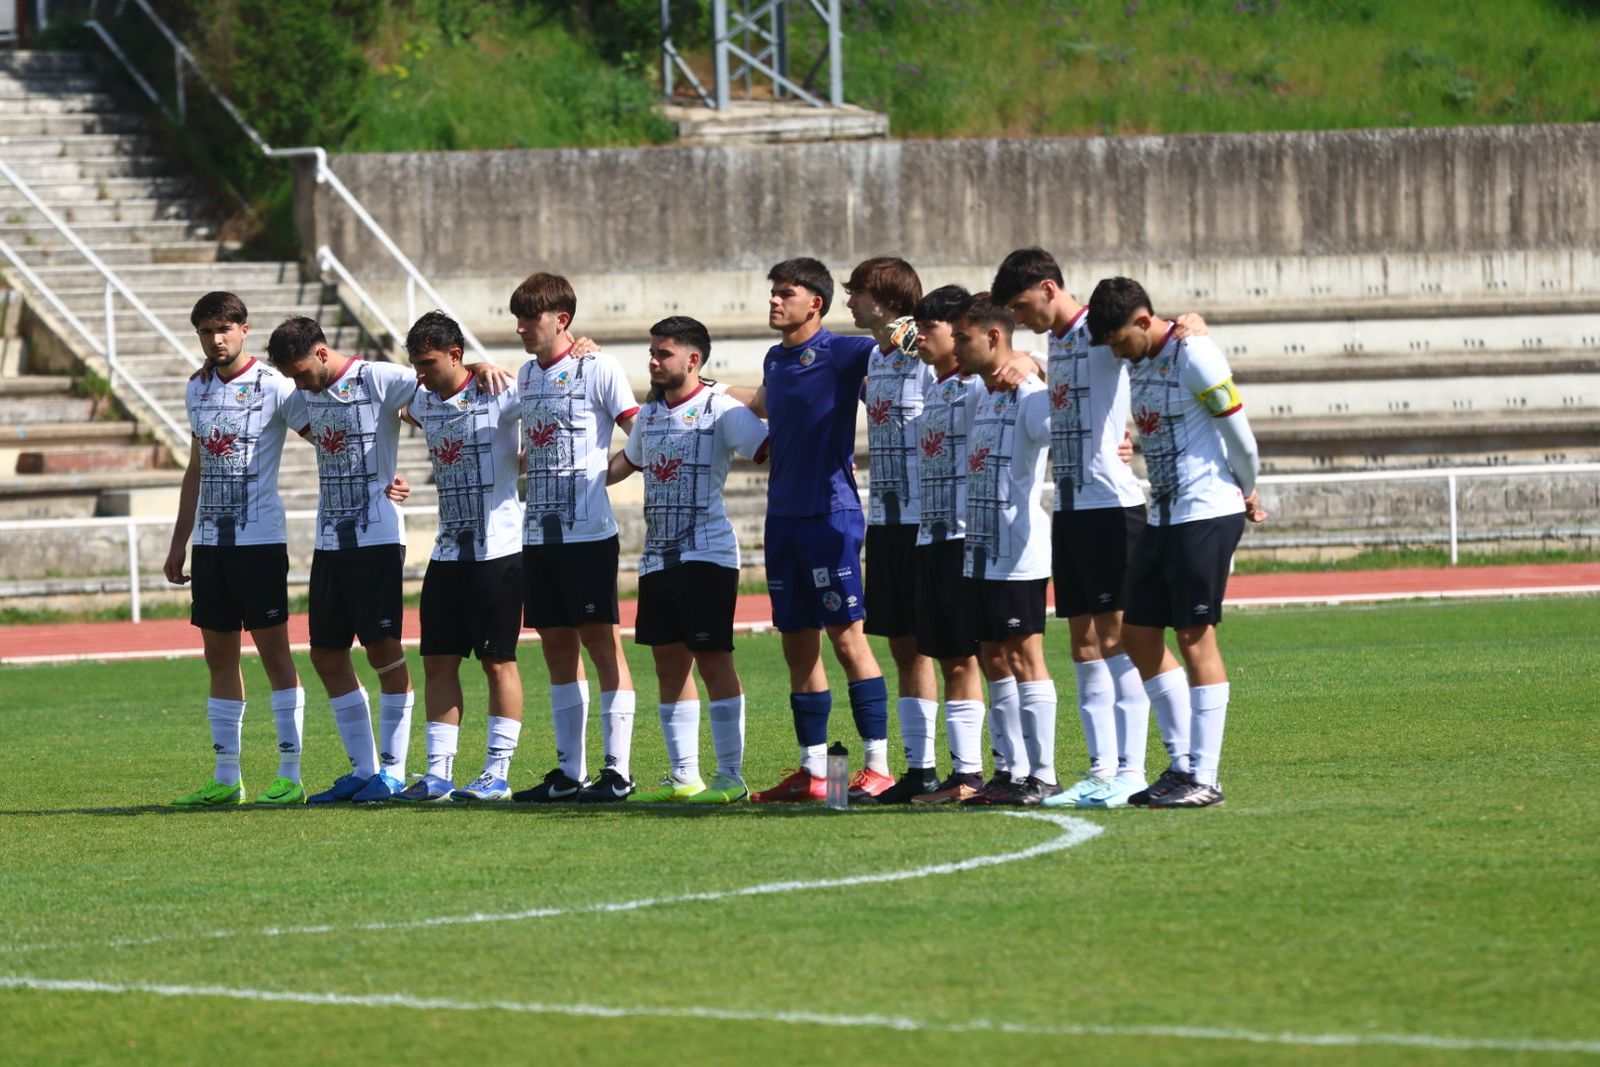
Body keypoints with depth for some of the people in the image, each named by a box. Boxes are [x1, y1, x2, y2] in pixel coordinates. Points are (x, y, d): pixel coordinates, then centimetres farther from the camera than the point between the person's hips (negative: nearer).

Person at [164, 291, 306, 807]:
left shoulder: (272, 386, -7)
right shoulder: (197, 389, 12)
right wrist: (178, 544, 20)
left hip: (260, 538, -6)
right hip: (210, 541, 6)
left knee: (274, 650, -5)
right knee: (219, 656, 7)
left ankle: (290, 776, -3)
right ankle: (226, 779, 12)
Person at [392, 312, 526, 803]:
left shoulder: (501, 395, -9)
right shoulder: (423, 400, 10)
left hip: (499, 550, -6)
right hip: (448, 553, 6)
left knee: (498, 660, -1)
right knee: (438, 661, 4)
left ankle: (498, 772, 4)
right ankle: (438, 772, 7)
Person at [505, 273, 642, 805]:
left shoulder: (597, 367, -6)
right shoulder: (525, 375, 15)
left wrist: (600, 473, -19)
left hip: (588, 531, -7)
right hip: (539, 531, 7)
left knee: (601, 641, -6)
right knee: (557, 646, 9)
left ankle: (617, 770, -4)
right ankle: (569, 772, 13)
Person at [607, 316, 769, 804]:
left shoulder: (721, 411, -7)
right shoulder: (649, 415, 16)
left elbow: (771, 449, -14)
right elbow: (628, 461, 34)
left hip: (707, 556, -7)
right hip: (658, 558, 7)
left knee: (714, 661, -8)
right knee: (669, 663, 8)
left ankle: (731, 777, -5)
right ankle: (683, 777, 14)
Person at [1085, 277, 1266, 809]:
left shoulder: (1194, 356, -15)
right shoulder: (1139, 362, 10)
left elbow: (1238, 433, -10)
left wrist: (1246, 492, 6)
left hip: (1207, 513, -9)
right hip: (1163, 515, 9)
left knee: (1194, 635, -7)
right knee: (1138, 634, 8)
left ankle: (1204, 777, -4)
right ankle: (1181, 762, 15)